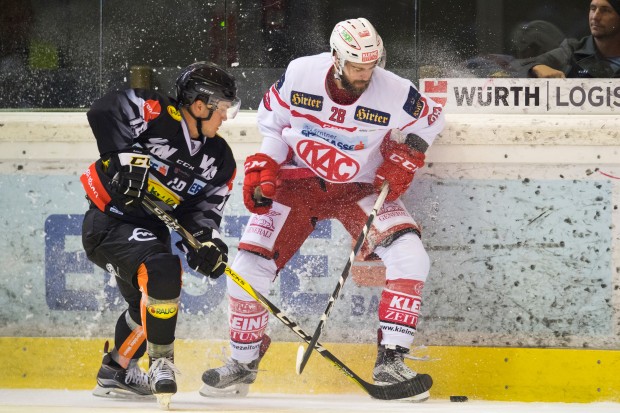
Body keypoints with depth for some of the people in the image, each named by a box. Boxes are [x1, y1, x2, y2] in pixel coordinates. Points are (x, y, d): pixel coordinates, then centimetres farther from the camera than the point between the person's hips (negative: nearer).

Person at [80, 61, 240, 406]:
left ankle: (116, 371, 45)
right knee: (162, 271, -31)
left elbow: (204, 210, 3)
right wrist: (125, 156, -34)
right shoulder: (156, 113, -19)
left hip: (150, 229, 10)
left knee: (149, 306, 23)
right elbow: (104, 112, -28)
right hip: (110, 220, -10)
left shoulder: (219, 160, 3)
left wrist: (207, 241, -18)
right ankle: (161, 363, -20)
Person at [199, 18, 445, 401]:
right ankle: (244, 362, 15)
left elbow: (429, 117, 2)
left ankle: (391, 360, -15)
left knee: (409, 257, -24)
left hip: (361, 187, 0)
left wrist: (404, 158, -9)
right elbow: (272, 121, 0)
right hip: (298, 180, 0)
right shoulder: (299, 75, -20)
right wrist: (262, 168, -8)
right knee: (249, 266, -9)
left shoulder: (393, 94, -21)